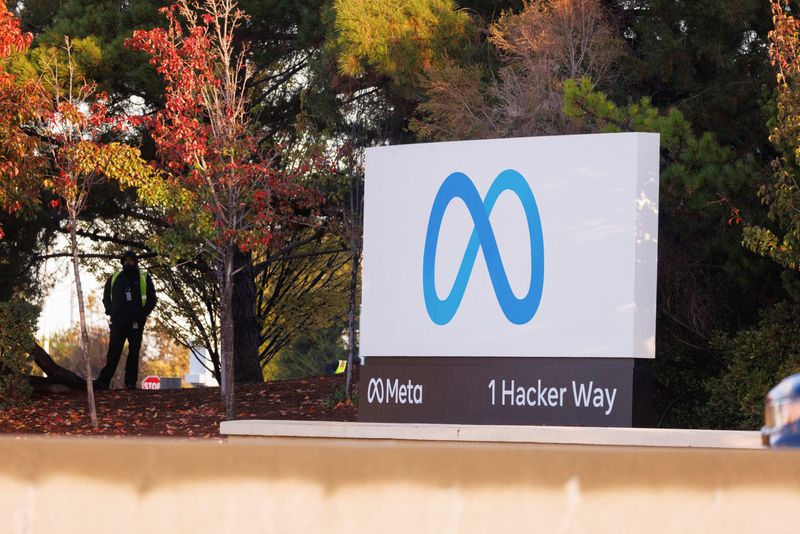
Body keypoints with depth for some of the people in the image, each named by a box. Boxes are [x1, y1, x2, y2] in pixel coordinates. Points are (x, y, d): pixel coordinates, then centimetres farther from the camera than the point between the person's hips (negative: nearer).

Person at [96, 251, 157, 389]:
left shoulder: (144, 278, 8)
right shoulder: (114, 278, 14)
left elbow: (152, 299, 9)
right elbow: (106, 298, 21)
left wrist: (142, 313, -5)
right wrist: (110, 311, 3)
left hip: (136, 322, -1)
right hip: (118, 321, 1)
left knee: (134, 351, -1)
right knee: (113, 351, -5)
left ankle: (131, 382, 0)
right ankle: (104, 380, -10)